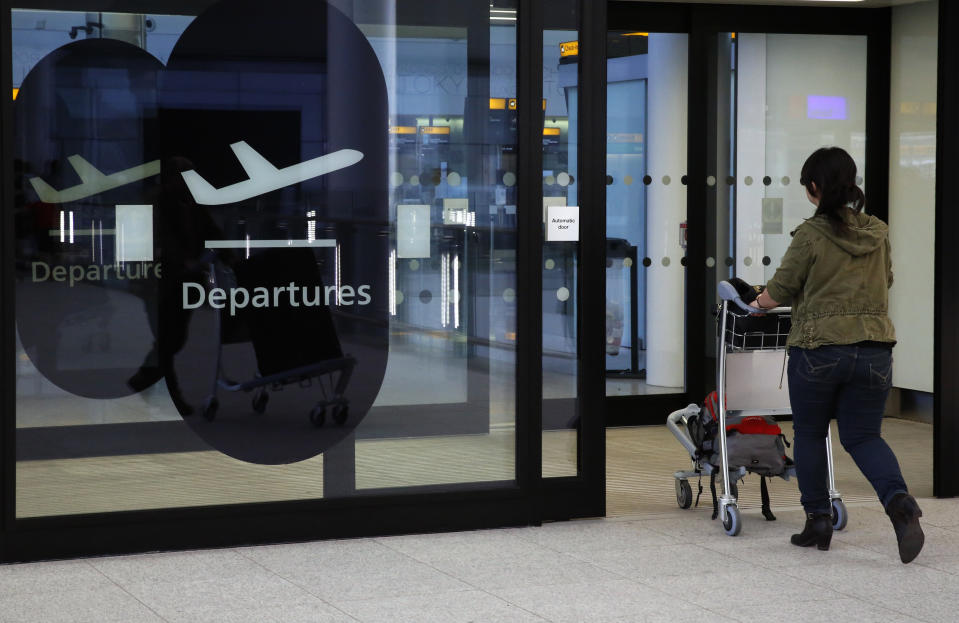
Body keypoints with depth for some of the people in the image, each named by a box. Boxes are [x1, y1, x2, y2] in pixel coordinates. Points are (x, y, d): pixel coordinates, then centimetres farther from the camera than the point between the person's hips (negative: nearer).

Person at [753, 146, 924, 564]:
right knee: (863, 436, 9)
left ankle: (818, 518, 17)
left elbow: (778, 292, -3)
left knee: (809, 433, 14)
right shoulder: (879, 233, 6)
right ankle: (899, 501, -16)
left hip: (818, 349, -4)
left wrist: (758, 303, 20)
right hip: (874, 349, 4)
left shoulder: (810, 235, -9)